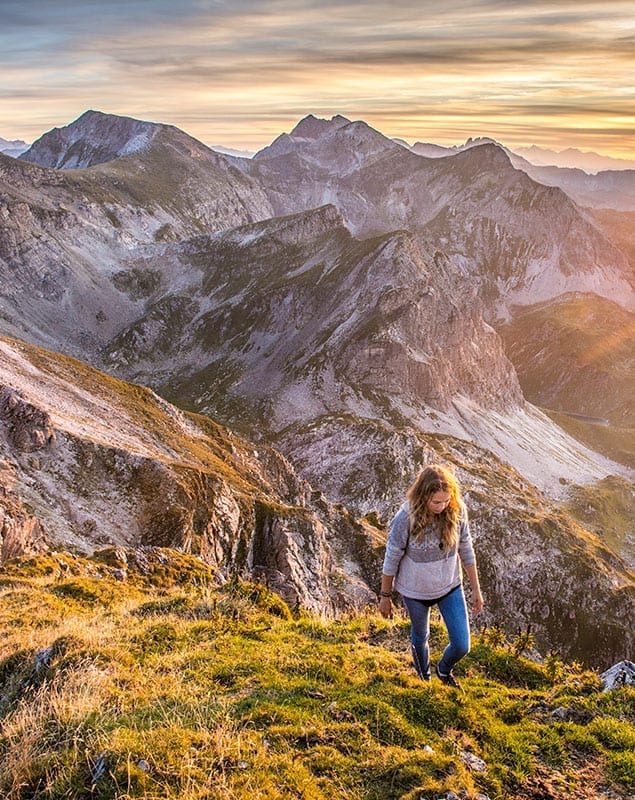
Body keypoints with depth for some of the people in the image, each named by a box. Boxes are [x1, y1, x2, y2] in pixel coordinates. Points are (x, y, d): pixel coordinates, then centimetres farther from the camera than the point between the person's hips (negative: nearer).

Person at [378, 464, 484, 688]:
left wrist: (476, 589, 3)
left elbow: (466, 550, -5)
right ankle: (423, 677, 55)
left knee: (462, 646, 8)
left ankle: (444, 670, 43)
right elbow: (392, 559, -16)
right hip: (416, 591, -2)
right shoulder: (405, 518, -30)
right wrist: (385, 596, -5)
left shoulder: (457, 510, -21)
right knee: (420, 637, 24)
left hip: (450, 587, 2)